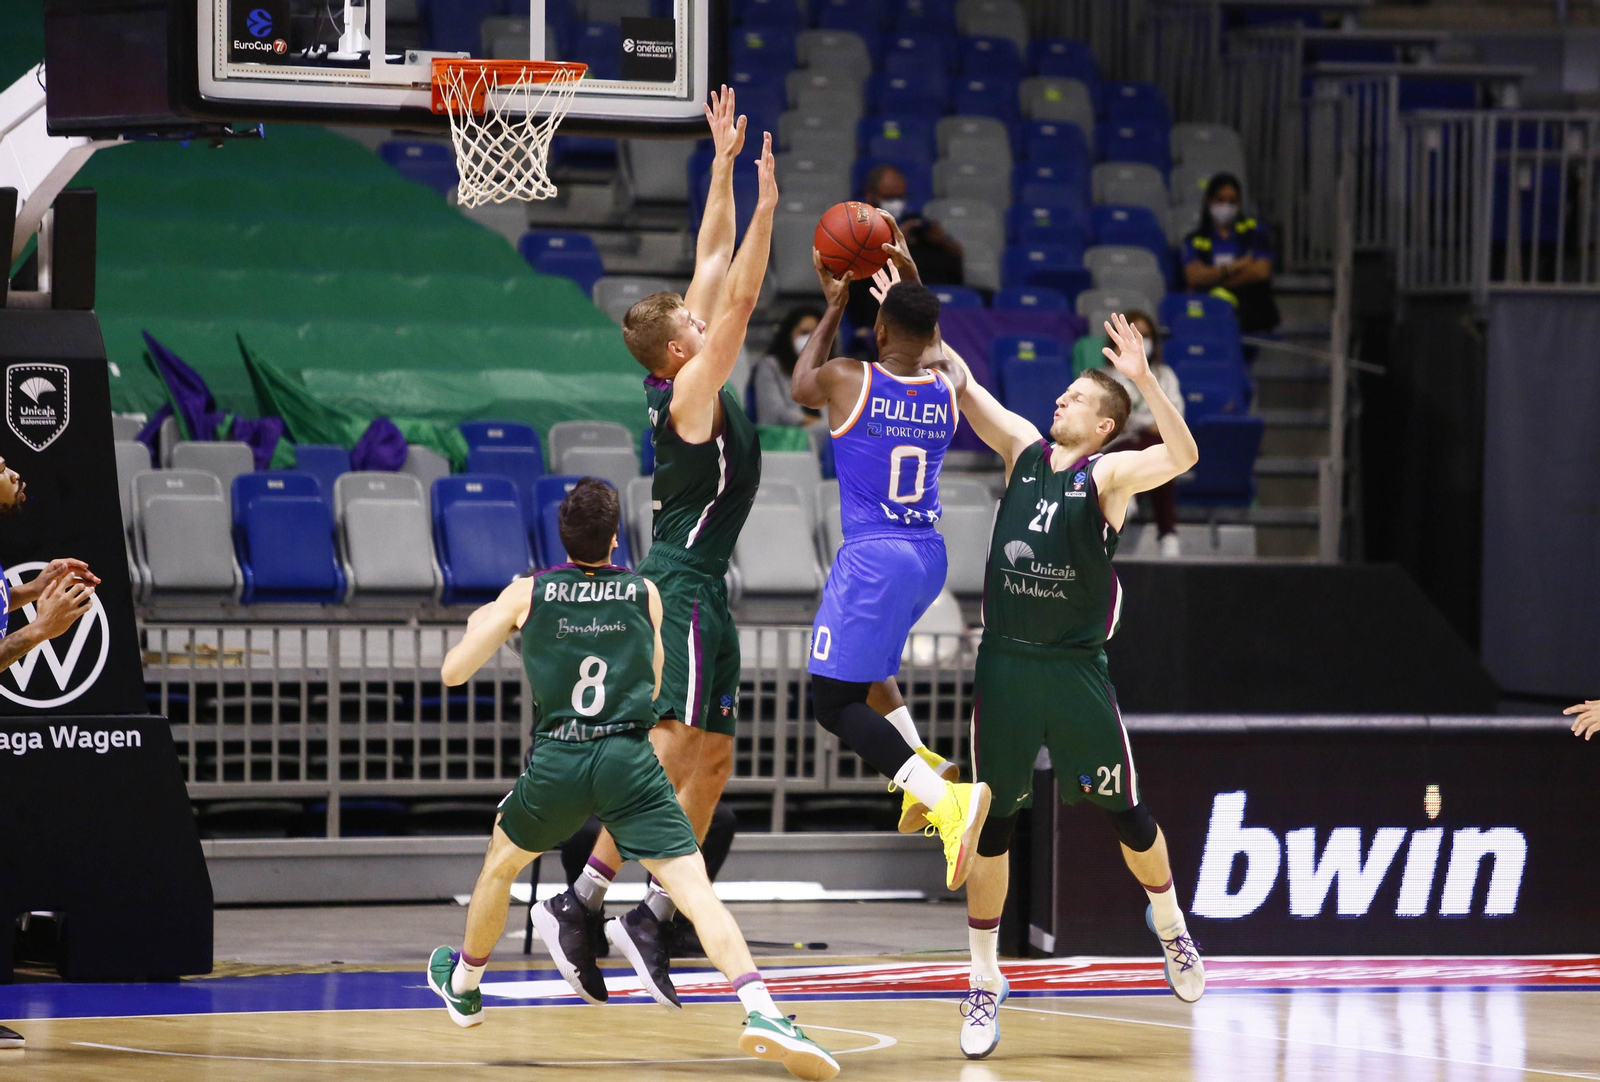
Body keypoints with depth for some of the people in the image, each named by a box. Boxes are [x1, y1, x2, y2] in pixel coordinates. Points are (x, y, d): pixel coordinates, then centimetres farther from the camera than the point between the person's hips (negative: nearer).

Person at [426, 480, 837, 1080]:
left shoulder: (527, 593, 6)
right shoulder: (645, 595, 10)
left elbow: (453, 673, 10)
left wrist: (482, 623, 31)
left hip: (556, 761, 1)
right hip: (630, 759, -1)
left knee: (500, 865, 29)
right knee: (695, 889, -12)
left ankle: (463, 986, 49)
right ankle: (763, 1013, -32)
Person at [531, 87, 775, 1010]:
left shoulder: (694, 382, 9)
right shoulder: (690, 391, -13)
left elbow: (715, 267, 13)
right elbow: (739, 298, -21)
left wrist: (726, 164, 11)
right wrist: (766, 207, -20)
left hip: (699, 587, 10)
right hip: (682, 584, -10)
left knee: (711, 760, 9)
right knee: (666, 758, -15)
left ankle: (654, 918, 7)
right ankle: (583, 905, -18)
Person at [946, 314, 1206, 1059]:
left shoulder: (1108, 474, -5)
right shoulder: (1023, 448, 7)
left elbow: (1182, 456, -24)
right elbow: (960, 385, 5)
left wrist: (1143, 379, -35)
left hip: (1075, 669, -3)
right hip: (1005, 663, 3)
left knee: (1124, 813, 7)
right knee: (992, 825, 2)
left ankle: (1169, 926, 34)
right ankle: (983, 983, 9)